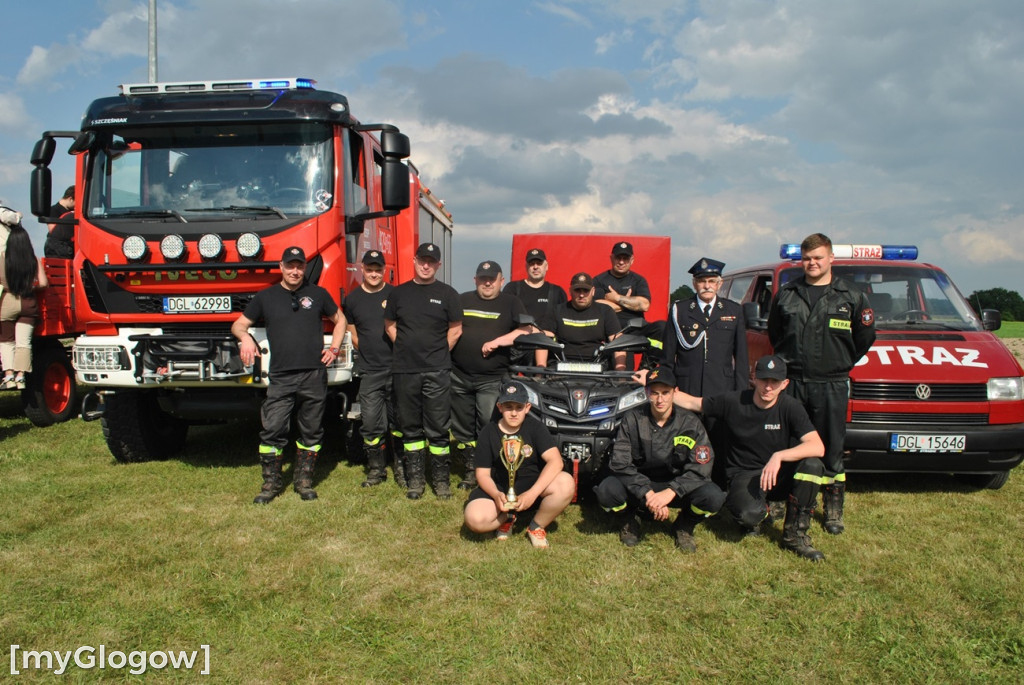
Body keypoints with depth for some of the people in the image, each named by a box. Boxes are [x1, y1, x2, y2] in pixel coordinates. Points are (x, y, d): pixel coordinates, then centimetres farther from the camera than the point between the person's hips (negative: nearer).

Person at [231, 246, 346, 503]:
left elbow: (339, 320, 21)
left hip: (314, 376, 1)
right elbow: (238, 324, 14)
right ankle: (272, 482, 8)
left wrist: (334, 348, 7)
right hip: (281, 378, 0)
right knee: (272, 431, -5)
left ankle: (304, 480, 19)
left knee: (311, 432, 7)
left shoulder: (317, 294, 10)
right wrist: (245, 337, -9)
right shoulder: (266, 297, 9)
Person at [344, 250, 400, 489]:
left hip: (397, 368, -1)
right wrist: (369, 353, 9)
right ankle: (376, 469, 14)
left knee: (398, 421, 5)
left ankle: (400, 467, 16)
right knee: (371, 423, 1)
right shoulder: (352, 299, 9)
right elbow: (353, 336, 16)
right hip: (369, 371, 1)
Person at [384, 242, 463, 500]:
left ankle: (440, 477, 11)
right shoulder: (399, 293, 9)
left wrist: (439, 352, 2)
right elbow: (389, 325, 16)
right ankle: (415, 478, 18)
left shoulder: (447, 293, 3)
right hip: (404, 370, 2)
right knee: (410, 427, 8)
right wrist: (407, 348, 7)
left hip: (437, 372, -2)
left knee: (438, 428, 0)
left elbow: (455, 329, 6)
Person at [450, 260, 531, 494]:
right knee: (461, 429, 10)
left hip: (492, 379, -4)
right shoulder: (463, 300, 14)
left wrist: (497, 341, -15)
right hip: (459, 376, 4)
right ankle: (471, 469, 23)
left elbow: (525, 331, -5)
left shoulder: (511, 303, 6)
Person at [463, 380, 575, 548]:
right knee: (474, 519, -30)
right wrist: (496, 495, -27)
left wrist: (532, 493, -31)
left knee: (566, 483, -31)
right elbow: (483, 473, -5)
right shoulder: (488, 434, -5)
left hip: (533, 484, 0)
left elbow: (555, 461, -19)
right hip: (499, 489, 0)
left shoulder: (535, 427, -7)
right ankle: (506, 518, 7)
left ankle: (537, 526, -4)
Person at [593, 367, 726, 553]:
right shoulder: (632, 420, -8)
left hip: (676, 488, 0)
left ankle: (684, 526, 6)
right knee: (606, 490, -32)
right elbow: (619, 463, -16)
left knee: (713, 497, -29)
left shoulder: (690, 423, -8)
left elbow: (701, 468, -15)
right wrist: (648, 493, -28)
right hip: (640, 487, 0)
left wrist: (670, 492, -30)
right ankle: (629, 522, 5)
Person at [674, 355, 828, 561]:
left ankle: (794, 534, -12)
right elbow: (691, 402, 2)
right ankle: (758, 514, 9)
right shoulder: (733, 402, -9)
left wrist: (779, 456, -37)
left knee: (812, 464, -30)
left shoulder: (790, 407, -10)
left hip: (779, 475, 2)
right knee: (749, 514, -35)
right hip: (744, 474, -2)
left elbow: (818, 447, -22)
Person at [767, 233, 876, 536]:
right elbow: (773, 332, 18)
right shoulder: (786, 294, 8)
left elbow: (865, 336, 10)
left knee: (832, 450, 4)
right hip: (791, 382, 2)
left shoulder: (851, 297, 3)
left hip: (831, 385, -1)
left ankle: (833, 510, 14)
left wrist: (843, 363, 8)